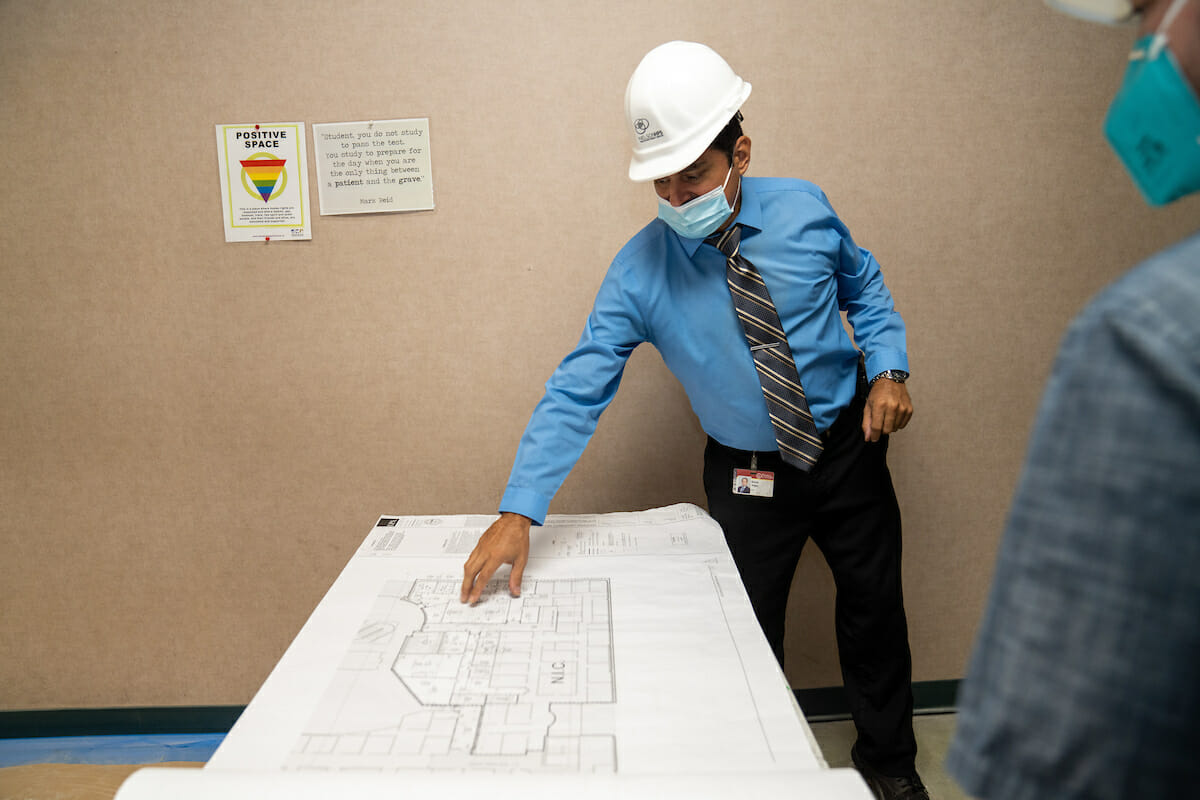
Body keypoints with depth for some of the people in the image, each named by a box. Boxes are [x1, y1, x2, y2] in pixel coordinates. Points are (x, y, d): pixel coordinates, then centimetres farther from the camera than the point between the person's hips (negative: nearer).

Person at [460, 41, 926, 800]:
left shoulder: (803, 210, -14)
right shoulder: (641, 270, -20)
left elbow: (865, 285, 6)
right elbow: (578, 390, -23)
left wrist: (888, 369, -11)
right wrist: (519, 513, -31)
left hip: (848, 446, 3)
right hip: (748, 474, -2)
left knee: (874, 609, 17)